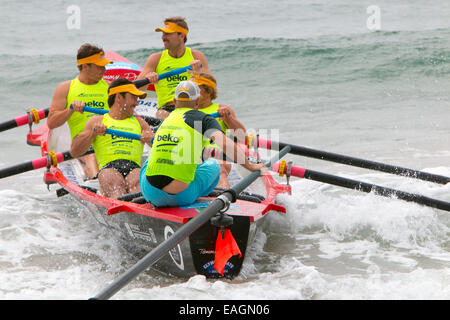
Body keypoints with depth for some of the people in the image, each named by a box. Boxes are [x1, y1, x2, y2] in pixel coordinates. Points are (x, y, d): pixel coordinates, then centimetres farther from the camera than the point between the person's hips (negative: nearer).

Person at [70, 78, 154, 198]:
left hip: (134, 167, 1)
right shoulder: (97, 121, 21)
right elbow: (74, 152, 10)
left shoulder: (139, 122, 29)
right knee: (115, 182, -36)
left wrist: (150, 138, -8)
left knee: (136, 181, -34)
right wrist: (93, 132, -4)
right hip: (107, 168, -1)